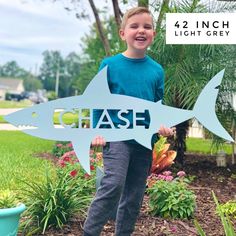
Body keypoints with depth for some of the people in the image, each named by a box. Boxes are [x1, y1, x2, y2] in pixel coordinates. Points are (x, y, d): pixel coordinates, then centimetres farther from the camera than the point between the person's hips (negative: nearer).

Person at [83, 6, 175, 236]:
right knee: (113, 184, -22)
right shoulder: (110, 64, -4)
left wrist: (161, 125, -8)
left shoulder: (156, 70, 4)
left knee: (134, 195, 11)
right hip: (117, 135, -4)